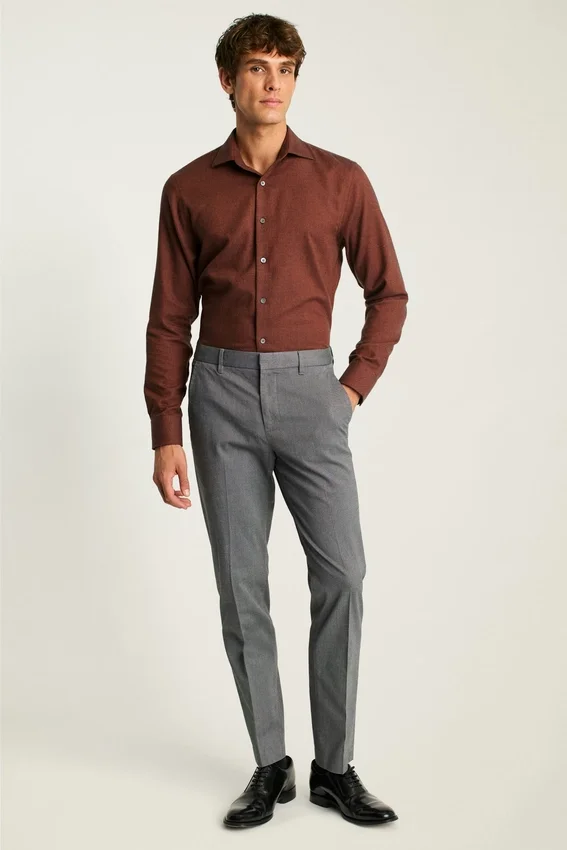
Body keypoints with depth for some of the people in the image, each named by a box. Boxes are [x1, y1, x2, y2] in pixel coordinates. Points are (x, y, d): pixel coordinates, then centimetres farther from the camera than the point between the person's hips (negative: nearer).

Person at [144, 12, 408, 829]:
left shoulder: (340, 179, 3)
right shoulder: (188, 189, 5)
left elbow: (388, 292, 11)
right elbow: (170, 319, 4)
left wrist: (355, 386, 0)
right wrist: (166, 435, -2)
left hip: (309, 393, 0)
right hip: (222, 395, 1)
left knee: (341, 574, -7)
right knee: (241, 585, 2)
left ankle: (335, 768, 8)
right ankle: (271, 765, 16)